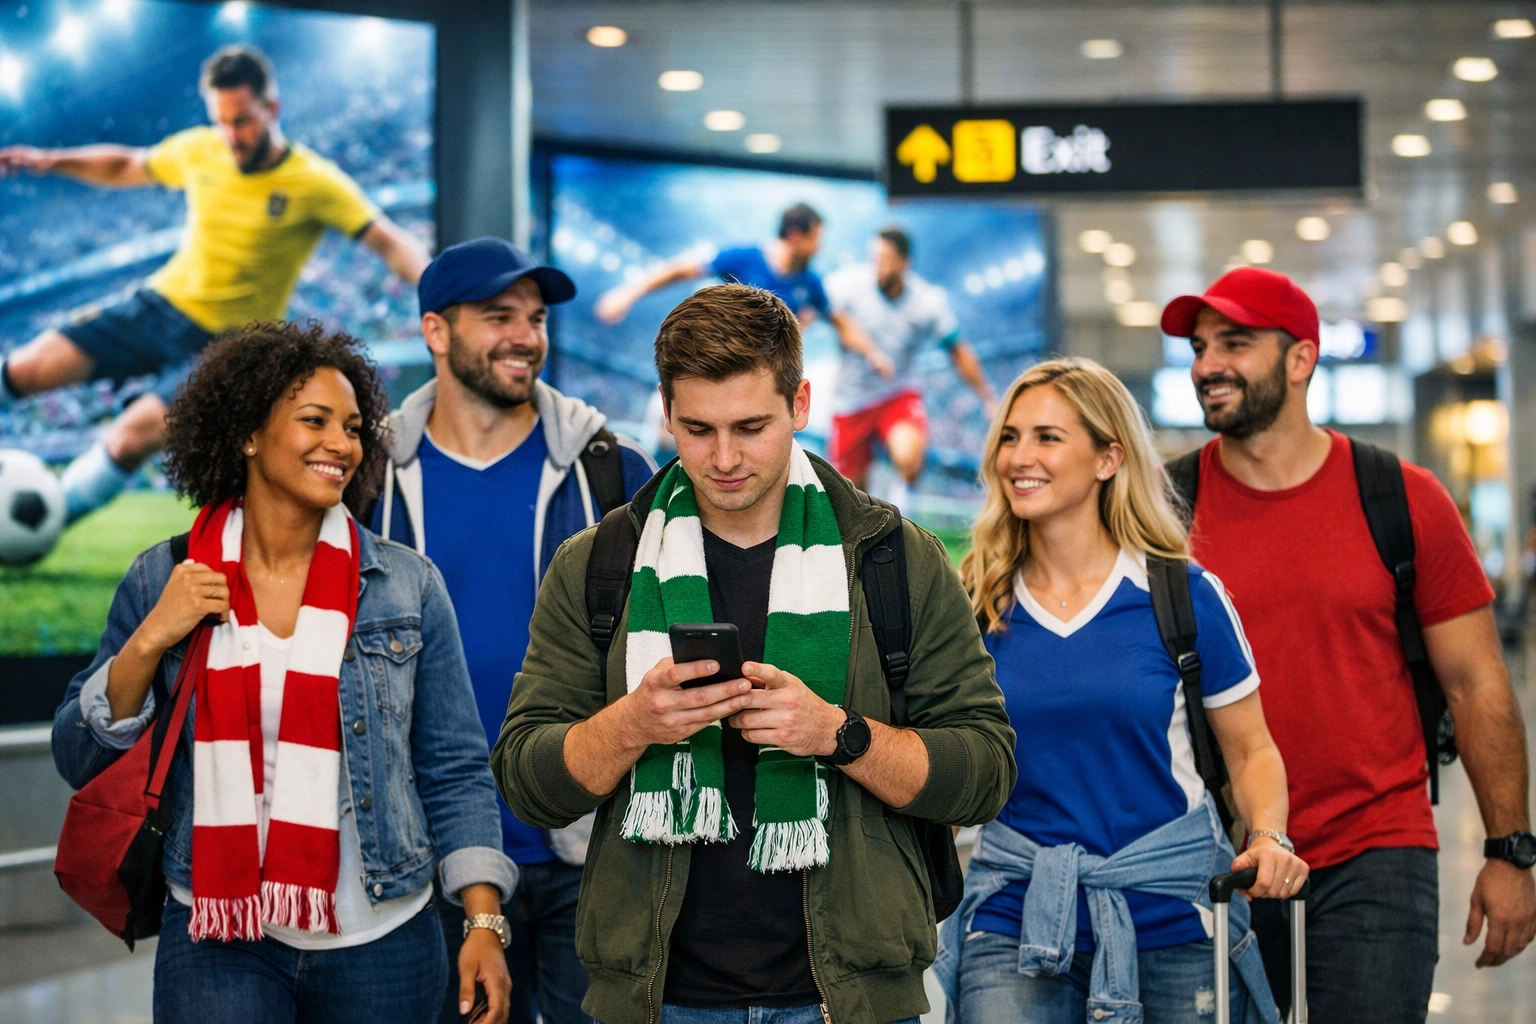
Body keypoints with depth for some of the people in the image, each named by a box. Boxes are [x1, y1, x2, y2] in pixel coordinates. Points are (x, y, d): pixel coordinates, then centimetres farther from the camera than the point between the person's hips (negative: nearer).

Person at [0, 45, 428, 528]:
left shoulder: (316, 183, -15)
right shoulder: (199, 150, -1)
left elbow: (392, 243, -21)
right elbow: (125, 167, 18)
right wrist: (51, 161, 8)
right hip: (158, 304, 5)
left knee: (129, 441, -21)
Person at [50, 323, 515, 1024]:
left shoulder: (408, 587, 1)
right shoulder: (162, 582, 2)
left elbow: (455, 770, 3)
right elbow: (79, 762, 5)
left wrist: (485, 921, -6)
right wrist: (149, 641, -9)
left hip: (380, 944, 1)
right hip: (215, 943, 0)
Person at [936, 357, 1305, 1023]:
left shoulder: (1184, 595, -2)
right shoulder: (977, 606, 2)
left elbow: (1250, 751, 4)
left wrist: (1268, 839, -13)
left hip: (1170, 918, 0)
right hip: (1015, 915, 1)